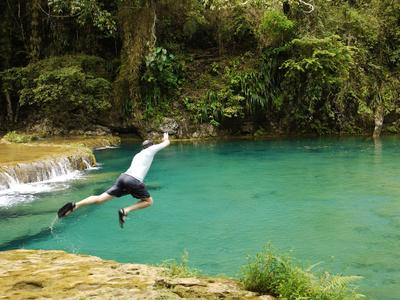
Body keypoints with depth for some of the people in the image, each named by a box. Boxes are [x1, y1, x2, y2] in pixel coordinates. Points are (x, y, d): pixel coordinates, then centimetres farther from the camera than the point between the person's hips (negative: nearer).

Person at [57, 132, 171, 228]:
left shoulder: (137, 155, 31)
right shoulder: (151, 149, 15)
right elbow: (166, 143, 28)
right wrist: (166, 137, 51)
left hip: (123, 176, 6)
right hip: (135, 181, -6)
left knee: (100, 198, -1)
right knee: (149, 201, 12)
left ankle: (75, 205, -20)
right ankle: (125, 211, -9)